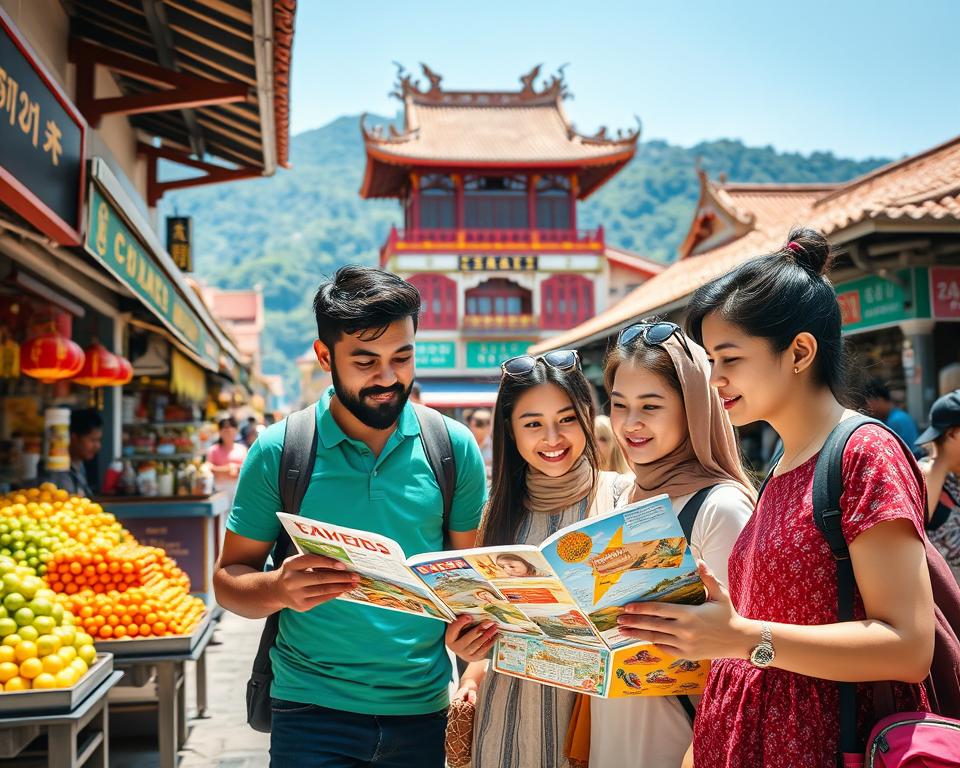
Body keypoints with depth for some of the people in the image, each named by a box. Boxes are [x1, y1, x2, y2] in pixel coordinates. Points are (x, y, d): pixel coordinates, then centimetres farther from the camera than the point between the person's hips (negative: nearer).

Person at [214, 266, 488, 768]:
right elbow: (229, 580, -2)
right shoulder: (278, 451, -7)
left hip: (422, 710, 2)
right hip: (313, 713, -2)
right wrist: (281, 589, -24)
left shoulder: (454, 447, -2)